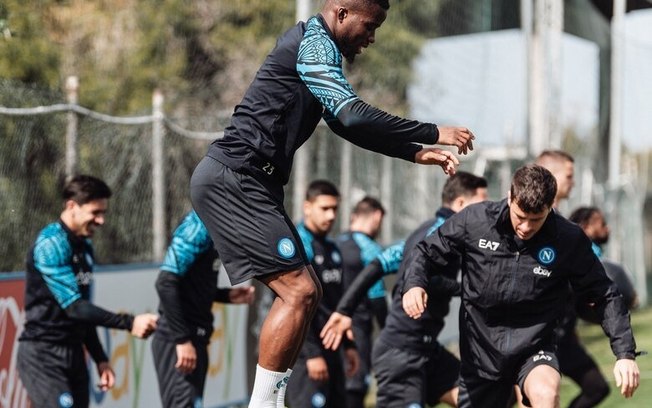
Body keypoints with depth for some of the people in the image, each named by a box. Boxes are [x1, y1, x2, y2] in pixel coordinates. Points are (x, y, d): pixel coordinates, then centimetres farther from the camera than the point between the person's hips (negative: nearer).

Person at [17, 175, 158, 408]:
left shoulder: (85, 247, 13)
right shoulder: (50, 244, -14)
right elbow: (74, 306, -21)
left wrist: (100, 359, 16)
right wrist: (129, 323, -26)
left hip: (74, 354, 8)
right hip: (43, 356, -8)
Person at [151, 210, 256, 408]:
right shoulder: (200, 224, -14)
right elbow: (166, 283, -21)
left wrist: (228, 295, 8)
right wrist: (181, 340, -22)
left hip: (195, 338, 9)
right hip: (177, 341, -9)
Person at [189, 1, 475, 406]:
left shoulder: (314, 47, 21)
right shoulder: (314, 43, -11)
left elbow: (348, 125, 28)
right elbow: (353, 115, -23)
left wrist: (416, 153, 19)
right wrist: (433, 133, -15)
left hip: (243, 182, 11)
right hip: (232, 179, -11)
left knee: (306, 292, 10)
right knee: (299, 291, -14)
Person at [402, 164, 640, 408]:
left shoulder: (569, 240, -12)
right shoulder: (474, 220, -13)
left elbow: (604, 296, -2)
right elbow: (427, 252, 0)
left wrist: (625, 353, -8)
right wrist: (414, 284, -21)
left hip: (534, 347, -2)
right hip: (481, 349, 2)